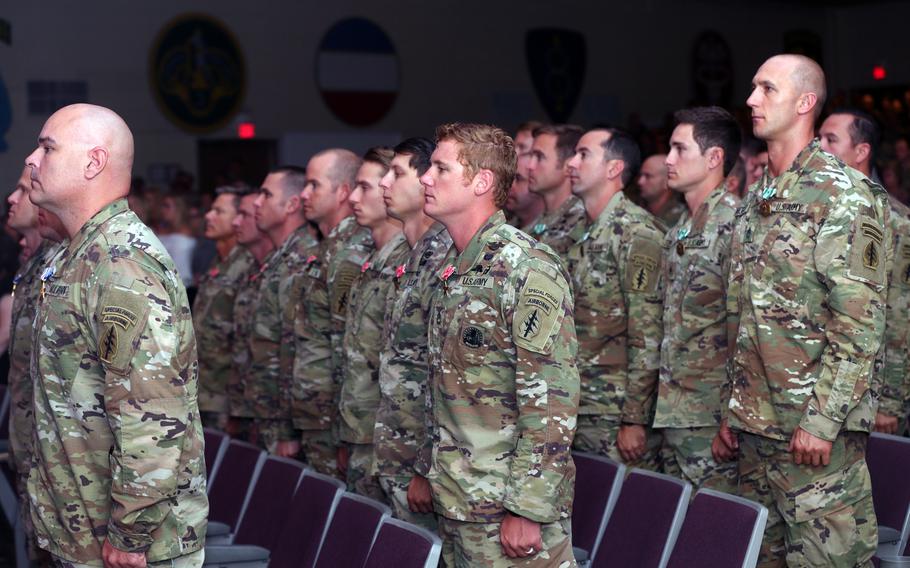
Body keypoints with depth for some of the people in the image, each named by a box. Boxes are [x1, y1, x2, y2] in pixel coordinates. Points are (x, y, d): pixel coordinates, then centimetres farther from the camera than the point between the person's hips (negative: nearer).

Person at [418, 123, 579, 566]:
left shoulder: (527, 268, -15)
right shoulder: (450, 270, 12)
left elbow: (552, 401, -19)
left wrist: (527, 509, -21)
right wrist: (432, 473, 17)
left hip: (508, 513, -8)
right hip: (455, 504, 8)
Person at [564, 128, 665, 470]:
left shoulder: (636, 232, -11)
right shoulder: (581, 235, 15)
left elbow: (648, 335, -16)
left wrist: (635, 420, -18)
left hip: (617, 416, -8)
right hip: (577, 411, 8)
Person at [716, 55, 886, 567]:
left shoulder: (843, 194, -10)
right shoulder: (755, 202, 15)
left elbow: (861, 323, -16)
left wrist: (821, 420, -20)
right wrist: (734, 409, 16)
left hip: (817, 428, -8)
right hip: (757, 425, 8)